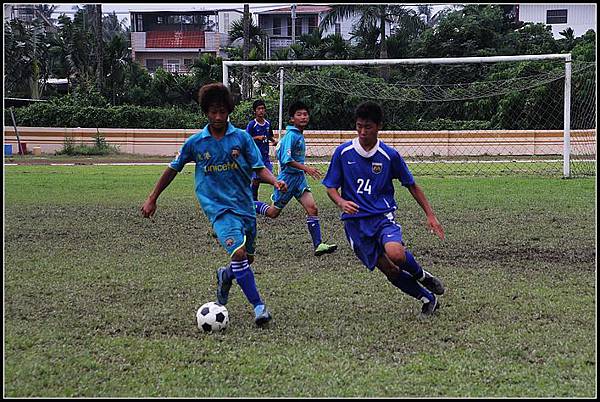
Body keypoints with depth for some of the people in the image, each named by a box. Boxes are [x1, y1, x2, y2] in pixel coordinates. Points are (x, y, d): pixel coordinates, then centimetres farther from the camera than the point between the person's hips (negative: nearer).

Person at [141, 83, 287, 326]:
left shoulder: (241, 137, 0)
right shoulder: (195, 142, -1)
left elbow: (259, 168, -1)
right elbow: (173, 169, 11)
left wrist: (275, 181, -22)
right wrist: (152, 199, 13)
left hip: (244, 205, 3)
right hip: (218, 207, -3)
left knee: (248, 259, 13)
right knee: (238, 253, -23)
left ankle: (225, 277, 47)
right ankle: (258, 306, -17)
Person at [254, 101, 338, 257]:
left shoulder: (299, 135, 10)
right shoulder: (291, 135, -17)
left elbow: (279, 152, 22)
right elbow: (287, 160, -25)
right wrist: (305, 168, -30)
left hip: (299, 178, 8)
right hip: (287, 177, -8)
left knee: (312, 208, -8)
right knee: (273, 213, 6)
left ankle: (318, 245, -11)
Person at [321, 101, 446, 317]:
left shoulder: (389, 155, -3)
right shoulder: (343, 152, -2)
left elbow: (411, 185, 7)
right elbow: (331, 187, 4)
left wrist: (430, 215, 3)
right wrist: (341, 202, -18)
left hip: (383, 216, -1)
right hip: (355, 221, 2)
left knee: (395, 254, -31)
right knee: (390, 271, -3)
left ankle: (421, 275, 3)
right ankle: (428, 299, 19)